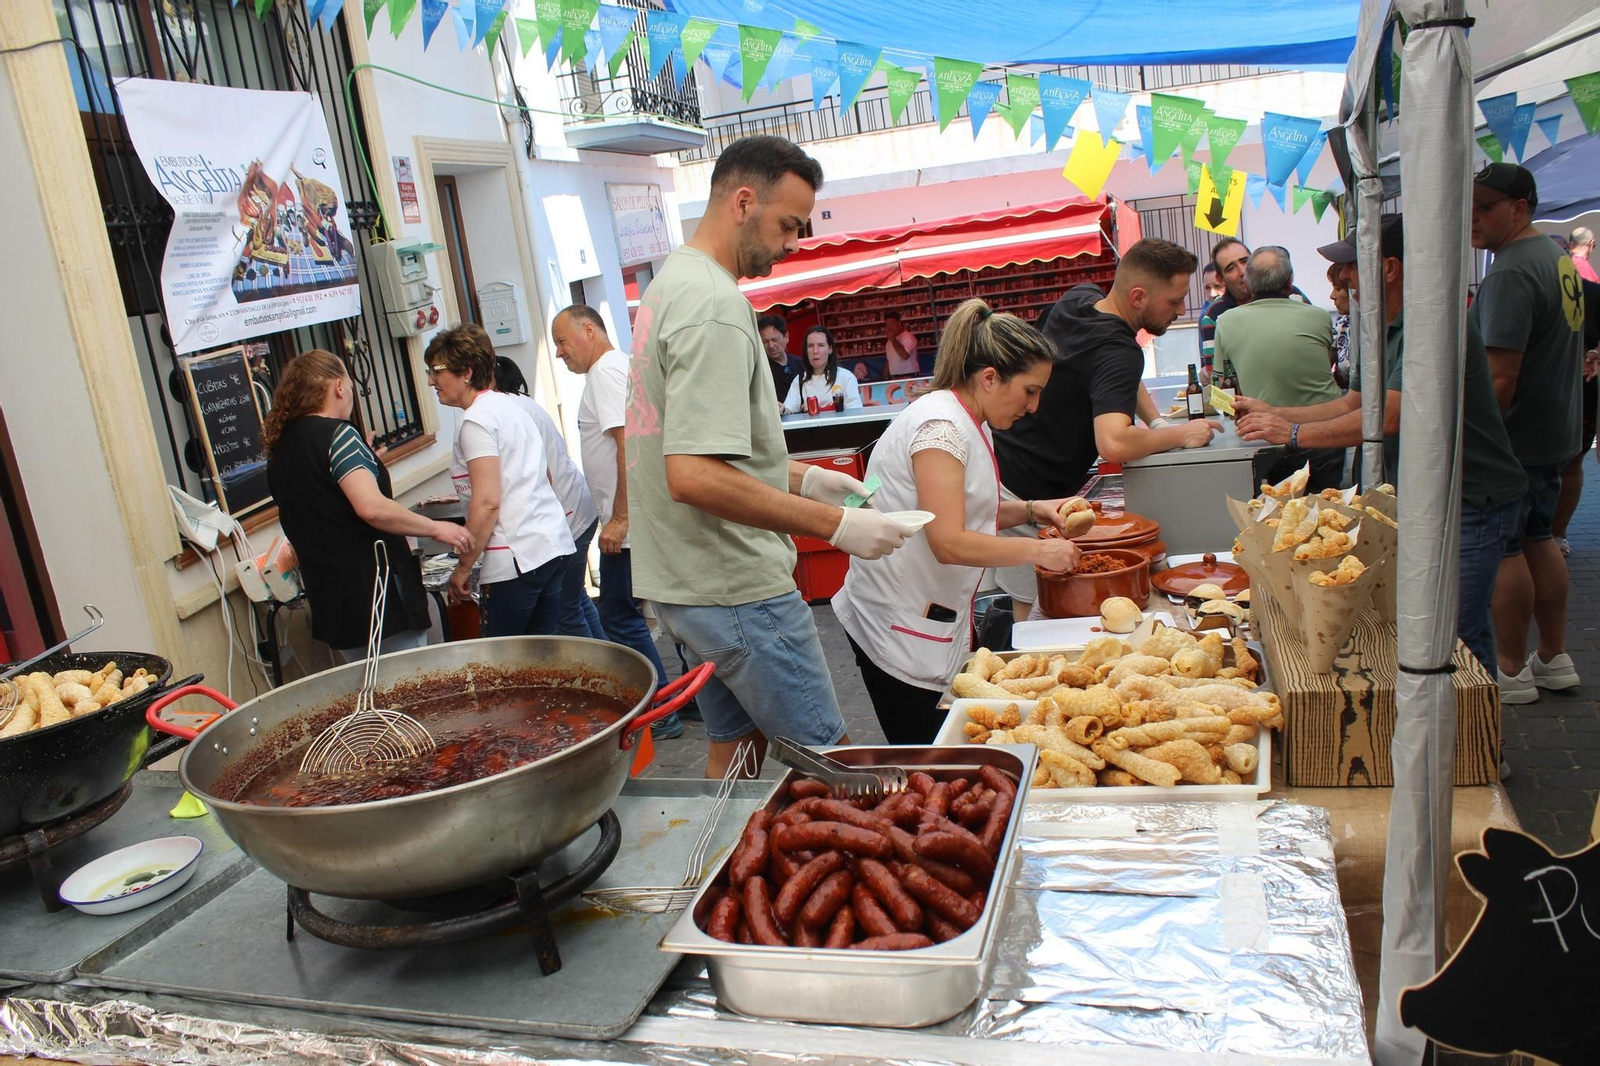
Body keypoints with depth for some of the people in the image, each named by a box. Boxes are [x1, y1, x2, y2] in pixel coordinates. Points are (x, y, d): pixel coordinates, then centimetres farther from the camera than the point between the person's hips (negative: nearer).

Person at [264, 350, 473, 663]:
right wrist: (435, 528, -15)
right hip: (375, 591, -9)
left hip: (329, 599, 9)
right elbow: (372, 508, -25)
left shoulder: (281, 448, 13)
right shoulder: (337, 434, -14)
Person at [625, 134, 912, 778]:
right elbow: (694, 476, -29)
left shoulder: (670, 284, 12)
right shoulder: (716, 304, -20)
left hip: (686, 580, 10)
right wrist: (835, 525, -25)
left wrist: (797, 477, 16)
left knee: (736, 747, 20)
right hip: (734, 589, -10)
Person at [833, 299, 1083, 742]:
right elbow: (950, 542, -27)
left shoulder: (969, 424, 10)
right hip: (900, 633, -10)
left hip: (939, 619, 10)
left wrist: (1031, 510, 6)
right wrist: (1038, 550, -18)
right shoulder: (941, 426, -21)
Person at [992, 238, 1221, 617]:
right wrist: (1179, 434, -22)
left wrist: (1155, 422, 9)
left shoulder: (1078, 298, 4)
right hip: (1027, 496, -9)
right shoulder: (1119, 353, -25)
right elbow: (1113, 444, -40)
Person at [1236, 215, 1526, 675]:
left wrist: (1293, 433, -20)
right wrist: (1274, 413, 8)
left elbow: (1388, 417, -27)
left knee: (1452, 638, -8)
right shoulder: (1381, 329, 11)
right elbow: (1353, 404, 17)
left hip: (1471, 501, -10)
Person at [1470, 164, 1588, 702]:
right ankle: (1554, 658, 27)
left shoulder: (1511, 272, -20)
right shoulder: (1559, 258, 13)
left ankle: (1511, 670, 8)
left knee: (1504, 549, -1)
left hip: (1515, 436, -10)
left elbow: (1500, 376, -26)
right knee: (1539, 540, 17)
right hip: (1557, 431, 10)